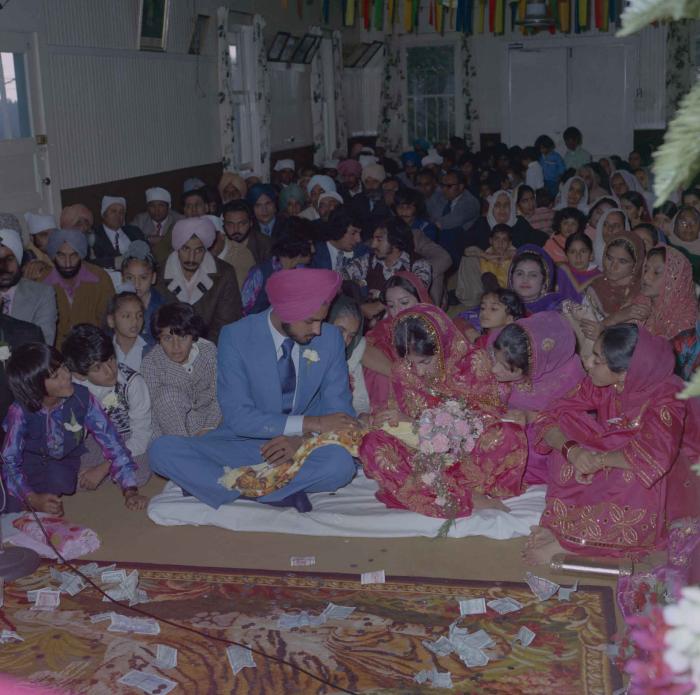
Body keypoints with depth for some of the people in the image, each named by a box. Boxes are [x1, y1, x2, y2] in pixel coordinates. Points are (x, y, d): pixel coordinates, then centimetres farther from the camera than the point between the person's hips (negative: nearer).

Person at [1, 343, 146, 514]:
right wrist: (33, 499, -40)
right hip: (30, 460, -1)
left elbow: (111, 441, -25)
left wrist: (130, 490, -33)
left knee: (57, 478, -27)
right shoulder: (20, 411, -28)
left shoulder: (82, 398, -26)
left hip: (66, 461, 2)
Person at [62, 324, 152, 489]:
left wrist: (103, 468, -26)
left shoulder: (133, 382, -27)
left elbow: (141, 435, -22)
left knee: (137, 476, -32)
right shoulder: (74, 385, -16)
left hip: (131, 441, -3)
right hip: (97, 437, 3)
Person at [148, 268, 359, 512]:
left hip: (300, 448, 0)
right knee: (162, 450, -24)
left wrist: (303, 439, -23)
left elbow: (339, 410, -1)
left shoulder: (330, 338, -5)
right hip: (241, 446, 0)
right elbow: (237, 416, -16)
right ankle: (282, 492, -29)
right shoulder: (236, 336, -12)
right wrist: (309, 423, -25)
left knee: (341, 463, -33)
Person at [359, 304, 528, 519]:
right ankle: (467, 498, -34)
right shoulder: (403, 374, 0)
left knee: (511, 436, -33)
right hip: (426, 455, 3)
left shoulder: (472, 363, -7)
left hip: (472, 453, -2)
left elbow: (490, 415, -10)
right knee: (371, 445, -26)